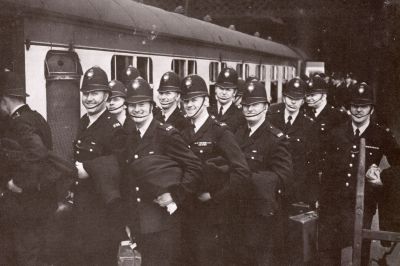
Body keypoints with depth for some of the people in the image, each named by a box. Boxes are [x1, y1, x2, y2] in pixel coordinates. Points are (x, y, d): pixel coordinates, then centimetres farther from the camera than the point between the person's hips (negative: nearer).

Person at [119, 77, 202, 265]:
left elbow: (194, 168, -12)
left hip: (163, 224, -6)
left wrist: (175, 197, -17)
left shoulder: (167, 134, -10)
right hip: (138, 225, 6)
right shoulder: (128, 138, 11)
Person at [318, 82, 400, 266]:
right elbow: (327, 169, 11)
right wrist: (322, 200, 6)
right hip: (332, 203, 3)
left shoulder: (382, 136, 0)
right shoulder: (336, 134, 8)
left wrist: (382, 175, -15)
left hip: (362, 205, -2)